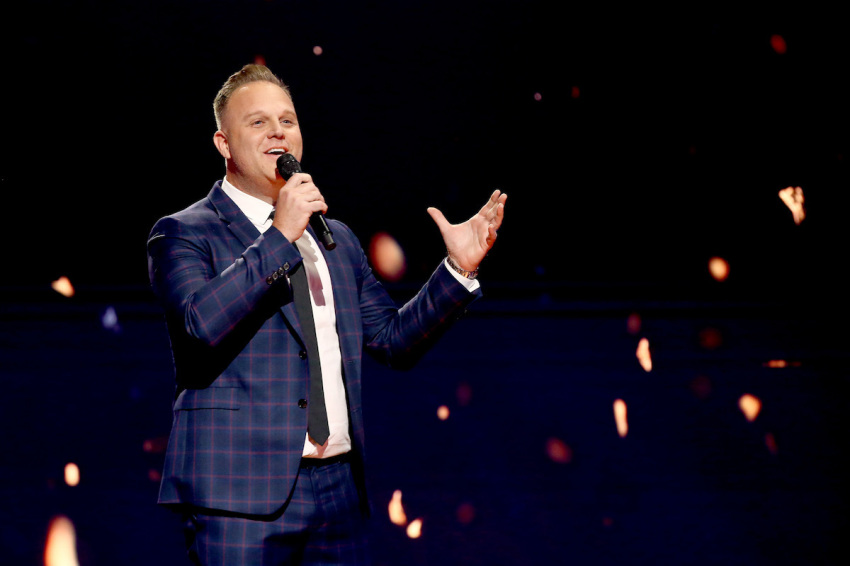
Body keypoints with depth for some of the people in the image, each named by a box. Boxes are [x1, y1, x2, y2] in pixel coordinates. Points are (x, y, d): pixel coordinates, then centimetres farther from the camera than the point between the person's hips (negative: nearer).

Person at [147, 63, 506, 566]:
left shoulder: (338, 239, 18)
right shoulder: (183, 234, 0)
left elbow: (395, 340, 16)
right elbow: (202, 323, -18)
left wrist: (458, 269, 4)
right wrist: (281, 236, -17)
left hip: (340, 488, 5)